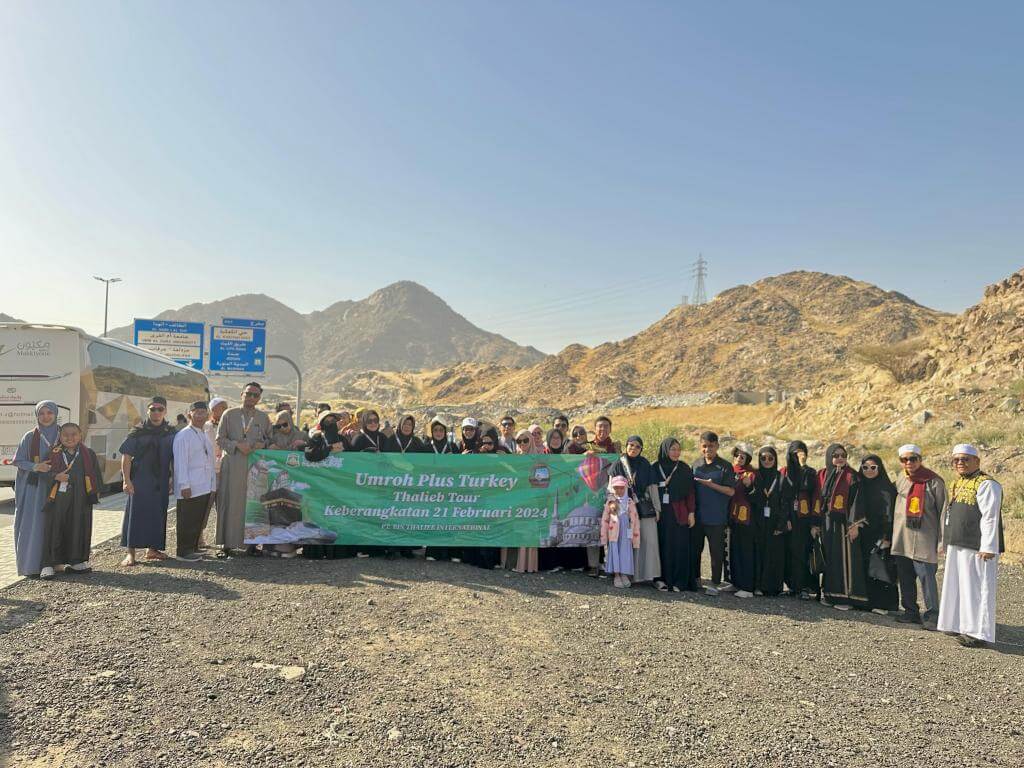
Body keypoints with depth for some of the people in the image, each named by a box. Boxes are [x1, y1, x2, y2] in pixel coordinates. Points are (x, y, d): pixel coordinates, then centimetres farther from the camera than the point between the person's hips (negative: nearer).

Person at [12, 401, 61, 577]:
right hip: (33, 488, -1)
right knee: (32, 525, -4)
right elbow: (18, 461, 1)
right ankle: (30, 564, 3)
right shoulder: (29, 437, 1)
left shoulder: (62, 436, 6)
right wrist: (35, 466, -15)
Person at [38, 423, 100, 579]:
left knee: (79, 528, 6)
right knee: (54, 530, -2)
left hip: (80, 500, 1)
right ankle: (49, 564, 2)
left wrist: (95, 492, 2)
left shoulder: (88, 455, 7)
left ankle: (77, 560, 18)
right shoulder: (54, 455, 6)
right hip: (57, 499, -1)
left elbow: (95, 475, 9)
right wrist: (56, 477, -14)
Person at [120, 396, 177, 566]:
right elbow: (126, 457, -5)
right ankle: (130, 553, -1)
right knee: (135, 513, -5)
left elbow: (174, 458, 12)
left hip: (161, 482, 3)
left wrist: (172, 479, 7)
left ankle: (152, 549, 21)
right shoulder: (138, 433, -2)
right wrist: (127, 480, -12)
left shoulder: (171, 433, 6)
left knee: (157, 515, 9)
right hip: (140, 480, -3)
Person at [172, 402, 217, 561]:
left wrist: (213, 484, 18)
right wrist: (184, 485, -18)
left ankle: (193, 547, 22)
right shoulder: (183, 436, -8)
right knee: (187, 521, -1)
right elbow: (180, 462, -13)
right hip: (190, 488, -8)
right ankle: (183, 550, 7)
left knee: (199, 519, 13)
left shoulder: (204, 436, 18)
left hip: (205, 487, 8)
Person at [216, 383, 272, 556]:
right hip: (233, 465, -1)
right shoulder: (229, 414, 6)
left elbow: (270, 440, 15)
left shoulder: (264, 417, 11)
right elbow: (220, 438, 4)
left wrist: (262, 445, -7)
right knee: (231, 503, -2)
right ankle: (227, 544, 3)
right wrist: (237, 445, -12)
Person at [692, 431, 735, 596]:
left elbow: (731, 491, -10)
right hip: (697, 516, 4)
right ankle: (695, 578, 28)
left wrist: (711, 484, -19)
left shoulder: (725, 466, -6)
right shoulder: (696, 465, 7)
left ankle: (715, 583, 13)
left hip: (716, 518, -4)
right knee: (695, 548, 13)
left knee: (716, 551, 2)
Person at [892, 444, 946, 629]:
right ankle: (911, 611, 21)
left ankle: (932, 615, 2)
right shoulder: (901, 480, 12)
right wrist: (890, 533, 16)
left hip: (924, 538, -5)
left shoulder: (934, 481, -4)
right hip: (902, 538, 6)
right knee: (905, 577, 10)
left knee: (926, 576, -8)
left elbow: (943, 510, -4)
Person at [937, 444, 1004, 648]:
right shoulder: (957, 484, 17)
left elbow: (990, 518, -18)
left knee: (976, 588, -4)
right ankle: (962, 626, 24)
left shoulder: (986, 484, -11)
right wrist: (947, 542, 20)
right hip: (957, 546, 9)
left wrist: (988, 547, -21)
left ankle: (979, 633, 2)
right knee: (957, 586, 14)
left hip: (977, 547, -9)